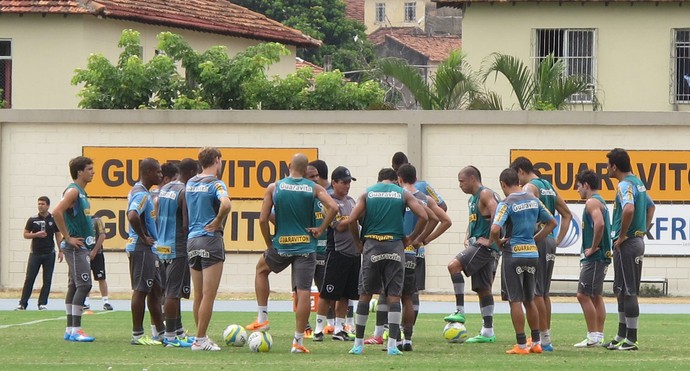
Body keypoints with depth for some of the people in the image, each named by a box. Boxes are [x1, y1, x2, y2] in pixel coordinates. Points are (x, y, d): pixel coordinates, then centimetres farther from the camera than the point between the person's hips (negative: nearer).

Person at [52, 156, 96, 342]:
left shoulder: (81, 193, 17)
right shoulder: (73, 191, -13)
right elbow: (57, 212, -26)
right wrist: (68, 238, -21)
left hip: (81, 246, 10)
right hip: (75, 247, -10)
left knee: (75, 286, 10)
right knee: (84, 285, -14)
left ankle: (70, 330, 12)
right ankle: (75, 330, -15)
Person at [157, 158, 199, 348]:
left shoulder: (164, 189, 13)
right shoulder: (185, 192, -14)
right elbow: (187, 225, -18)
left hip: (163, 245, 9)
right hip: (178, 248, -9)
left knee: (171, 291, 16)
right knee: (174, 292, -5)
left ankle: (178, 330, 23)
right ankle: (170, 336, -3)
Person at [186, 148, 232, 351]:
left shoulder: (190, 183, 11)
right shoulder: (216, 184, -11)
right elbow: (226, 204, -31)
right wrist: (217, 223, -12)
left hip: (192, 240, 7)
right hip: (210, 239, -7)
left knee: (198, 295, 14)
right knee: (209, 295, -4)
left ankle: (201, 336, 20)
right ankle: (200, 340, -5)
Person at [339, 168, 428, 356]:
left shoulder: (367, 193, 7)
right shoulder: (403, 194, 6)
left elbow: (350, 220, -3)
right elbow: (423, 216, -4)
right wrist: (411, 238, 6)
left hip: (372, 246, 1)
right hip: (395, 246, -1)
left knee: (365, 295, 10)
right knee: (394, 296, 1)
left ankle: (358, 343, 12)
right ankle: (392, 345, -6)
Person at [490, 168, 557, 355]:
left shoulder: (506, 203, -12)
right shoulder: (533, 200, 8)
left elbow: (495, 229, -25)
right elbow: (552, 223, 14)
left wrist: (496, 241, -6)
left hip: (514, 254, -6)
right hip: (532, 253, 6)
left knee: (515, 300, -1)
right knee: (529, 300, 16)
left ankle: (521, 345, -1)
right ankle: (536, 343, 19)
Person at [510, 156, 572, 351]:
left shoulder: (529, 188, -10)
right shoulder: (549, 187, 17)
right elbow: (567, 215, 22)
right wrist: (558, 240, 19)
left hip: (537, 241, -9)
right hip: (550, 242, 9)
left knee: (536, 293, -5)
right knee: (544, 293, 14)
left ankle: (545, 339, -7)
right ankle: (546, 336, 17)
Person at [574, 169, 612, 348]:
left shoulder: (592, 202, -12)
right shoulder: (600, 201, 19)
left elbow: (599, 224, -28)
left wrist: (593, 248, -20)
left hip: (594, 258, -10)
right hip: (602, 255, 10)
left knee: (583, 295, -10)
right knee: (596, 296, 11)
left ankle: (593, 337, -11)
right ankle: (599, 336, 12)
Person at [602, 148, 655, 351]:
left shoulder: (625, 185, -16)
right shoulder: (638, 183, 15)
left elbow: (629, 209, -35)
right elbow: (651, 206, 29)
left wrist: (622, 236, -22)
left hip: (626, 244, -10)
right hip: (638, 241, 10)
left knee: (628, 292, -6)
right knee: (622, 291, 16)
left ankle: (631, 340, -5)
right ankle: (622, 336, 22)